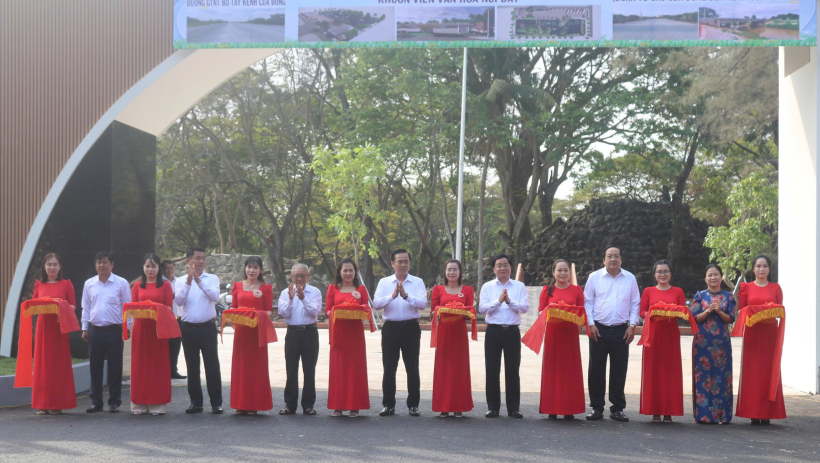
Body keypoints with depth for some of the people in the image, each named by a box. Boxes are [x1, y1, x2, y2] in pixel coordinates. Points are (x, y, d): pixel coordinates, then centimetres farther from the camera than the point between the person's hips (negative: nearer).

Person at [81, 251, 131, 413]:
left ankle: (114, 402, 9)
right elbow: (86, 307, 12)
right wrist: (85, 328, 8)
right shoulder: (89, 284, 8)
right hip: (95, 330, 3)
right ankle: (96, 402, 14)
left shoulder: (121, 283, -1)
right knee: (95, 367, 6)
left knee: (115, 367, 2)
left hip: (114, 330, -3)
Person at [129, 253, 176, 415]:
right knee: (140, 365, 2)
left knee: (159, 365, -1)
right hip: (141, 328, 2)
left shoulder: (165, 286, 6)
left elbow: (169, 308, 1)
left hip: (159, 328, -2)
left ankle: (157, 405, 3)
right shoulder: (137, 286, 12)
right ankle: (140, 404, 7)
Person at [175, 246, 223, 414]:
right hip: (188, 328, 2)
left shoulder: (212, 279, 4)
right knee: (192, 367, 7)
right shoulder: (181, 281, 7)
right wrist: (188, 282, -19)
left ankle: (216, 403, 3)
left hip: (207, 327, -1)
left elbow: (215, 296, -14)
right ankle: (196, 402, 16)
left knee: (212, 365, -2)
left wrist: (199, 280, -23)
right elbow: (179, 301, -8)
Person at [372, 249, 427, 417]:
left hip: (411, 328, -1)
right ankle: (389, 405, 14)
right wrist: (392, 296, -21)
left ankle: (413, 405, 13)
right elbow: (376, 304, -7)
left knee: (412, 368, 4)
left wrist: (406, 295, -23)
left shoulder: (417, 282, 3)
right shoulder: (384, 282, 5)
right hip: (391, 328, 1)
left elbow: (423, 304, -11)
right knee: (389, 368, 5)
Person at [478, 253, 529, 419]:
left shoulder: (519, 286, 5)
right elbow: (482, 308, -6)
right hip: (493, 331, 0)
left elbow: (525, 307, -5)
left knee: (512, 370, 4)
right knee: (492, 370, 4)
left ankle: (513, 407, 12)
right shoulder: (487, 287, 5)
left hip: (512, 331, 0)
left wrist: (509, 301, -18)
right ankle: (493, 407, 12)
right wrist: (498, 301, -15)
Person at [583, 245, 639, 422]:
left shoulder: (630, 278, 6)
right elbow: (588, 302, 4)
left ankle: (617, 409, 14)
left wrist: (632, 325, 0)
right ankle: (596, 408, 12)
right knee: (596, 370, 3)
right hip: (599, 330, -1)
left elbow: (635, 304, 9)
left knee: (619, 371, 4)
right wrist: (591, 324, -5)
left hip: (621, 331, 1)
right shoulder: (594, 277, 3)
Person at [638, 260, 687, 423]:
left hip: (671, 334, 0)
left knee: (670, 371, -2)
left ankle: (668, 411, 3)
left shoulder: (678, 291, 9)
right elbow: (642, 312, 3)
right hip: (653, 333, 0)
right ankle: (654, 411, 2)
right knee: (653, 370, -2)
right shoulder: (648, 291, 9)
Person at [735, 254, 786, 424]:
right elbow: (741, 311, 5)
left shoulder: (775, 288, 9)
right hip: (752, 332, 0)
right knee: (751, 372, -2)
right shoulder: (746, 287, 7)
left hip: (770, 333, 0)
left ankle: (767, 413, 2)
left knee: (768, 371, -2)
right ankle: (753, 413, 1)